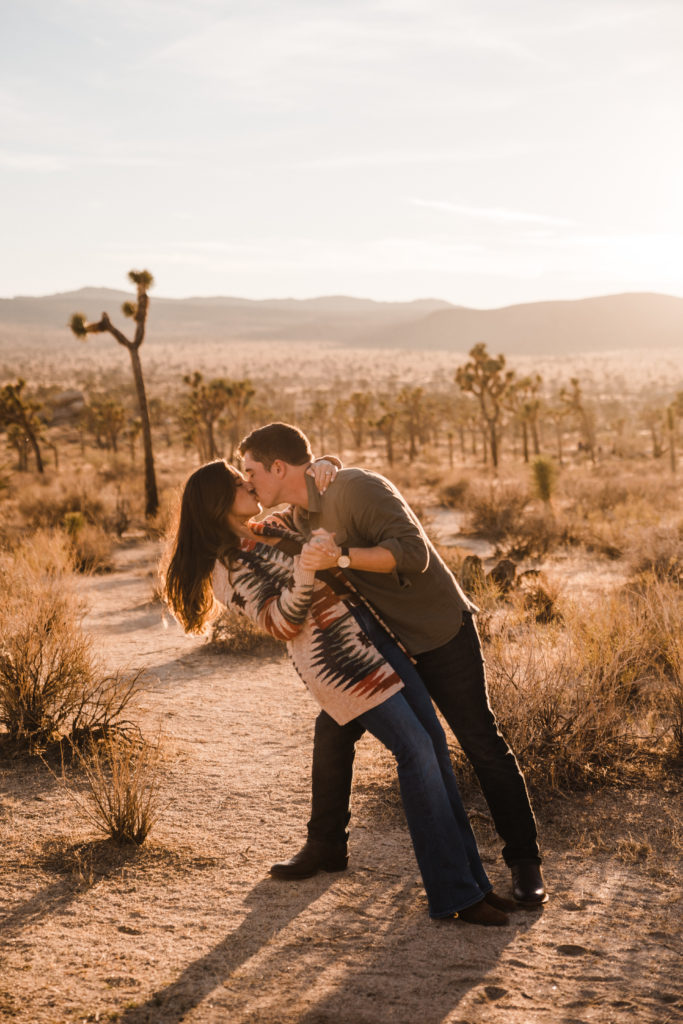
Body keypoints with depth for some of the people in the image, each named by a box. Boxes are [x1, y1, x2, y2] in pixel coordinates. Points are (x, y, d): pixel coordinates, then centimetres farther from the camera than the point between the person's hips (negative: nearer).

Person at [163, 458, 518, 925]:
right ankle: (452, 894, -3)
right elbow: (281, 622, -14)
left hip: (371, 632, 8)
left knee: (435, 742, 4)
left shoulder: (275, 526, 17)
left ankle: (471, 879, 11)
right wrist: (304, 573, -32)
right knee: (416, 751, -12)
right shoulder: (227, 567, -5)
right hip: (333, 655, -8)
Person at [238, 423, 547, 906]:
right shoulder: (303, 514, 4)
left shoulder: (357, 488, -23)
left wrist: (342, 555, -38)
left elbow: (413, 552, -31)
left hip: (441, 634, -8)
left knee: (483, 744, -3)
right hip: (381, 640, 8)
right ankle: (325, 844, 21)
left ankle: (524, 860, 8)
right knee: (333, 730, 4)